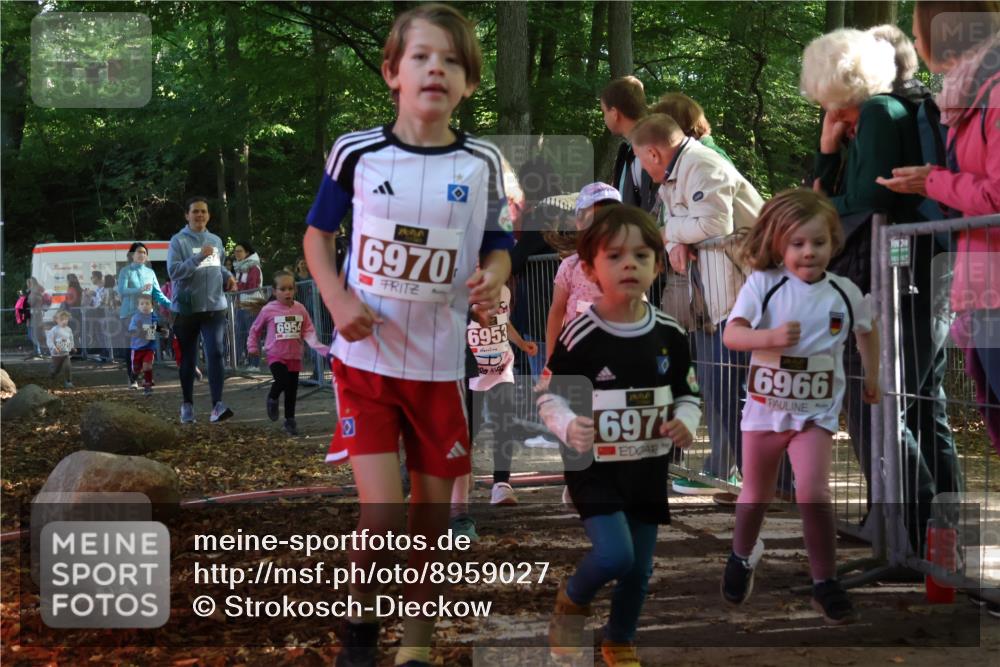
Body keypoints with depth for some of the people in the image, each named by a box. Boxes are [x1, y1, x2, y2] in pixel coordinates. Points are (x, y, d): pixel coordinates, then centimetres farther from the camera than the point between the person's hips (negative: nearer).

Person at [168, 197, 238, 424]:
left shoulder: (216, 241, 12)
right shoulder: (179, 241, -6)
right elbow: (174, 271, -16)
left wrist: (228, 277, 4)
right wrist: (199, 257, -25)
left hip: (214, 307, 3)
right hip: (187, 309, -3)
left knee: (215, 354, -12)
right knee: (188, 358, 8)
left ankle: (217, 405, -19)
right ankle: (187, 404, 22)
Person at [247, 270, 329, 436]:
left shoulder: (300, 309, -1)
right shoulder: (268, 310, -8)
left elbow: (308, 331, -1)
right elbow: (255, 329, 7)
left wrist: (319, 347, -15)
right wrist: (253, 346, 5)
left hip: (294, 356, 3)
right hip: (276, 355, -3)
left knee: (292, 390, 9)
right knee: (282, 380, -24)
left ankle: (290, 421, 23)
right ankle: (272, 399, 9)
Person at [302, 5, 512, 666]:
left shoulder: (482, 164, -2)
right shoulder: (357, 153, -6)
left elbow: (497, 245, 10)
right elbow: (318, 232, 7)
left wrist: (491, 282, -13)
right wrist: (337, 299, -10)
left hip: (441, 364, 2)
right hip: (366, 357, -2)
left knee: (434, 512, 9)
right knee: (381, 515, -10)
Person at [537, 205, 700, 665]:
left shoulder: (670, 336, -2)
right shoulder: (579, 335, -14)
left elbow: (687, 394, 9)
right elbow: (550, 398, -9)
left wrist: (685, 422, -12)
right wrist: (569, 428, -29)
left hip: (649, 469, 4)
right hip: (594, 467, -4)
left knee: (639, 568, 12)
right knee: (614, 555, -20)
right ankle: (572, 600, 13)